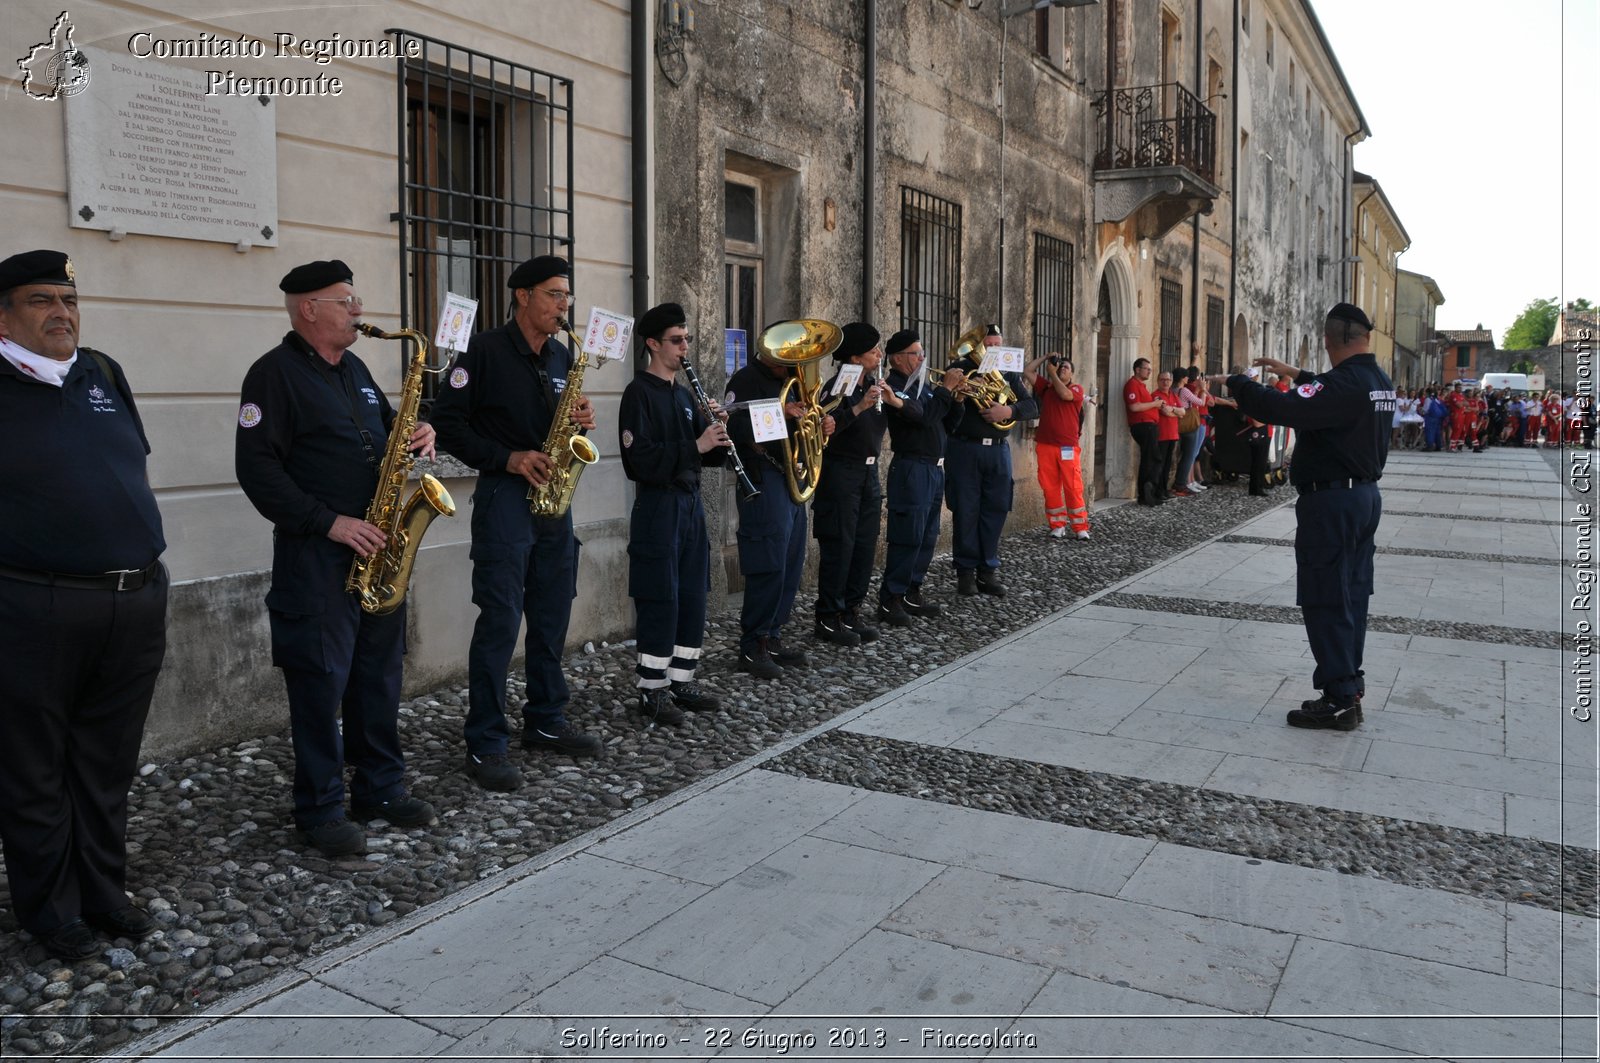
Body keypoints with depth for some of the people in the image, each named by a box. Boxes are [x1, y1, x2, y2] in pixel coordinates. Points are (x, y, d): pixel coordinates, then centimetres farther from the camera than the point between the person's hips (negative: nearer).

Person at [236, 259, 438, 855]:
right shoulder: (275, 373, -8)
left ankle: (381, 789, 25)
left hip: (376, 546, 7)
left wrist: (414, 437, 2)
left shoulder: (354, 370, 16)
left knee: (379, 675, 12)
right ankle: (319, 811, 10)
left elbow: (381, 434, 26)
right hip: (315, 555, -7)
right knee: (322, 680, -2)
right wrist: (328, 522, -19)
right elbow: (257, 467, -15)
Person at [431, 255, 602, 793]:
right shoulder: (485, 350, -7)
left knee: (552, 617, 12)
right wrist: (508, 459, -17)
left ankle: (546, 722, 25)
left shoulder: (562, 355, 13)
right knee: (500, 620, -8)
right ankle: (486, 745, -1)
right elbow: (448, 421, -9)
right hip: (504, 494, -7)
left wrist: (581, 420, -2)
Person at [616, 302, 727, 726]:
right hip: (657, 506, -8)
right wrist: (696, 445, -23)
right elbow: (643, 460, -19)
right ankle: (652, 691, 7)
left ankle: (682, 682, 21)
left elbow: (707, 456, 15)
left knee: (693, 599, 10)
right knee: (660, 602, -3)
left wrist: (717, 437, -6)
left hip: (690, 503, 8)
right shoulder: (639, 393, -8)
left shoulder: (683, 394, 15)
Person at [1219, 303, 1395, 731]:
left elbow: (1280, 408, -30)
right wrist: (1300, 377, 32)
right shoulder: (1380, 383, 9)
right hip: (1366, 495, 10)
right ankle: (1349, 685, 24)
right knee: (1351, 595, 15)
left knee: (1326, 603, -4)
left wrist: (1237, 383, -16)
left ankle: (1340, 700, -1)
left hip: (1331, 502, -9)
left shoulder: (1342, 384, -21)